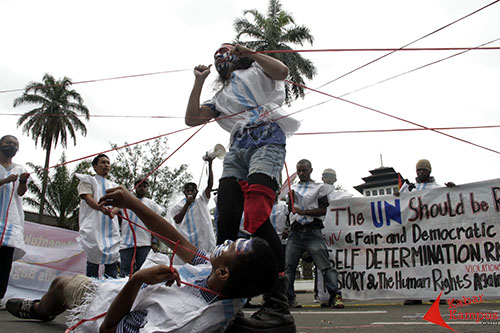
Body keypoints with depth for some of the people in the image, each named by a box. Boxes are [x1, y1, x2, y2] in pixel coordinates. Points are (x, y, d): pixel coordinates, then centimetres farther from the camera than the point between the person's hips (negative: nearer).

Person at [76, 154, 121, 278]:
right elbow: (87, 198, -5)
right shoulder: (88, 180, 13)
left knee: (113, 259, -3)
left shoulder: (113, 185, 27)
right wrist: (102, 209, -25)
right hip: (94, 226, -4)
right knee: (93, 258, -9)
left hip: (111, 226, 4)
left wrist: (113, 211, -13)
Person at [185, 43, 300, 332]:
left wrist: (247, 51, 1)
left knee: (257, 218, -26)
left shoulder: (256, 71, 22)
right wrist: (199, 82, 24)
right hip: (237, 151, 6)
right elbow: (191, 118, 25)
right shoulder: (222, 96, 35)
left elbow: (282, 72, 1)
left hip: (266, 142, -6)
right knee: (226, 224, -9)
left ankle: (278, 307, -28)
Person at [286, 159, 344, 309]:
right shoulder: (293, 188, 21)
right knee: (288, 265, -1)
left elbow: (323, 210, 0)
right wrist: (291, 199, 4)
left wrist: (304, 212, -9)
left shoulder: (319, 187, 9)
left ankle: (335, 296, -9)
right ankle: (288, 297, 5)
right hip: (296, 231, 4)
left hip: (312, 231, -4)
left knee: (325, 265, -10)